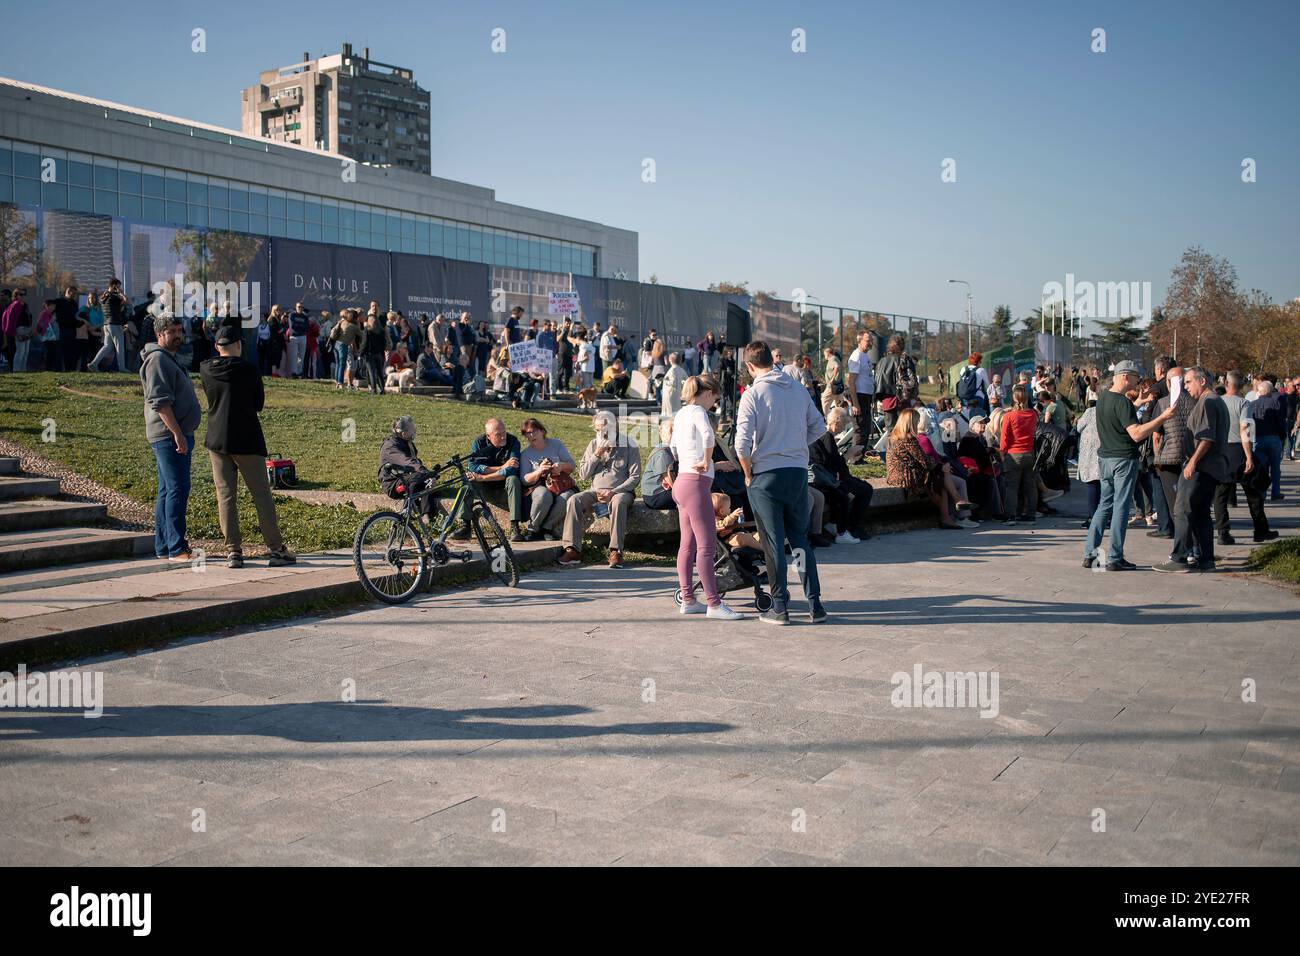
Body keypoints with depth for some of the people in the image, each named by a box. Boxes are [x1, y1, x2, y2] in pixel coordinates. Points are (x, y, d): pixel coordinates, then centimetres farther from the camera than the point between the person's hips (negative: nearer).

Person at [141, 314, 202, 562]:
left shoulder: (169, 359, 22)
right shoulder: (157, 359, -11)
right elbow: (160, 401, -21)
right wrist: (177, 434, -25)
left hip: (176, 435, 11)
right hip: (170, 436, -11)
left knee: (168, 490, 12)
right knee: (177, 489, -13)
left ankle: (163, 546, 18)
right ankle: (176, 548, -13)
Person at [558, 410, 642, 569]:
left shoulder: (628, 445, 0)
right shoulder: (593, 445, 13)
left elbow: (635, 477, -6)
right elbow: (583, 475, 8)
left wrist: (613, 492, -19)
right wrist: (597, 455, -6)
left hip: (621, 491, -4)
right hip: (596, 491, 4)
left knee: (618, 502, -39)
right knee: (574, 500, -25)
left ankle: (616, 551, -40)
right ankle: (573, 549, -31)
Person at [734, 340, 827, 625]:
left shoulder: (752, 394, -10)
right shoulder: (798, 389, 6)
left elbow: (743, 443, -16)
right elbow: (819, 427, 12)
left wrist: (748, 474, -2)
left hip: (767, 474, -4)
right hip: (799, 471, 4)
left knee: (773, 543, 3)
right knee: (800, 538, 13)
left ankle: (779, 607, 8)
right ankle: (814, 604, 11)